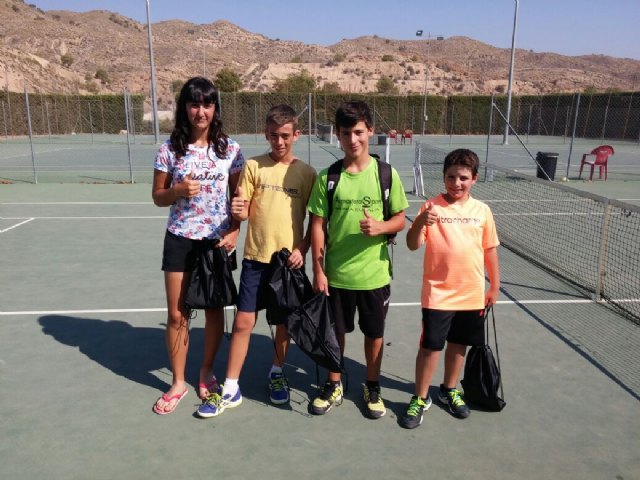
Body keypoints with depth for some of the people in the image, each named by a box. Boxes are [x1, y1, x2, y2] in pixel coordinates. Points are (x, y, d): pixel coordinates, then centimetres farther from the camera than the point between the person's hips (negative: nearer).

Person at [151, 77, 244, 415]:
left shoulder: (229, 148, -2)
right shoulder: (170, 149, -3)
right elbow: (158, 197, 3)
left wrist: (234, 231, -11)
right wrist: (178, 190, -18)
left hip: (217, 239, 0)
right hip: (180, 239, 0)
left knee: (214, 309, 11)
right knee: (177, 314, 5)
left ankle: (207, 372, 33)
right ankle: (178, 382, 24)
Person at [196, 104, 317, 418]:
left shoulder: (307, 173, 0)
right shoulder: (253, 166, 1)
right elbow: (243, 212, 3)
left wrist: (302, 249, -9)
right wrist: (238, 212, -20)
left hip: (289, 260, 0)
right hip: (255, 258, 0)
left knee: (284, 322, 13)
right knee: (243, 323, 3)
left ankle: (276, 374, 36)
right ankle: (230, 389, 15)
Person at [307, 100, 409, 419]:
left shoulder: (387, 174, -4)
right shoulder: (327, 177, -4)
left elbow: (400, 220, 1)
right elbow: (318, 226, -2)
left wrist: (380, 227, -21)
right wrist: (318, 270, -5)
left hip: (375, 273, 0)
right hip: (336, 273, 0)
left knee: (374, 333, 14)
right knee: (335, 332, 14)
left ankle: (372, 387, 36)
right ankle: (334, 386, 36)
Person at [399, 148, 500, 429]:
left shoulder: (482, 211, 1)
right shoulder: (431, 207, -7)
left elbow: (490, 250, 9)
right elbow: (413, 245, -13)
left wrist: (494, 286, 11)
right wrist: (420, 223, -32)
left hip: (471, 295, 3)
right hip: (437, 294, -3)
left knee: (458, 344, 17)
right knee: (430, 346, 3)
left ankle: (449, 390, 39)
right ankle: (420, 399, 21)